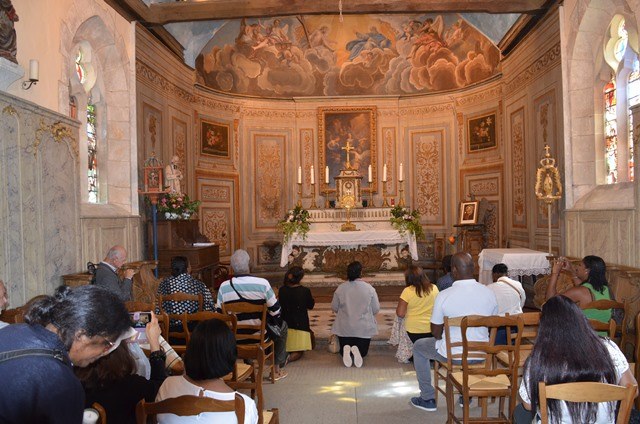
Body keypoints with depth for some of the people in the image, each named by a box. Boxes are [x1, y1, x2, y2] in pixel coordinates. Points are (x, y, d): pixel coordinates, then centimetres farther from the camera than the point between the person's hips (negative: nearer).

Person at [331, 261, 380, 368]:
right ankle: (357, 351, -18)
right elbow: (376, 309, -3)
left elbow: (334, 308, 2)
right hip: (364, 328, -1)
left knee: (343, 348, 19)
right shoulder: (369, 288, -10)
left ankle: (346, 350, -17)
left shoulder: (340, 288, -8)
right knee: (363, 350, 17)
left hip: (344, 328, 1)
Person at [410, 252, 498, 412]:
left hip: (453, 355, -4)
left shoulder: (444, 295, -21)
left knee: (418, 347, 23)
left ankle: (428, 398, 26)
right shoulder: (489, 293, -8)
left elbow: (436, 332, -10)